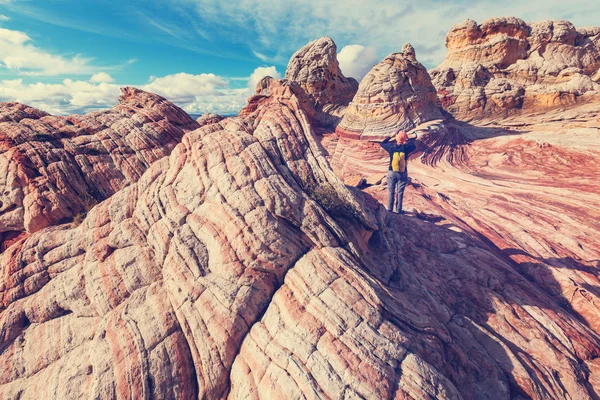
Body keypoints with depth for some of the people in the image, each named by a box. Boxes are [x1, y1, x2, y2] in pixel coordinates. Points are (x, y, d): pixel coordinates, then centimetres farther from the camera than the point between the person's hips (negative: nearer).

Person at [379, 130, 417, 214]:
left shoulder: (391, 147, -10)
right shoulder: (406, 147, -10)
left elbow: (382, 143, 8)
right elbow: (414, 146, 13)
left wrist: (391, 137, 14)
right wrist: (409, 139, 20)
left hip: (391, 172, 0)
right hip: (402, 173, 0)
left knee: (391, 191, 11)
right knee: (400, 192, 8)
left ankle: (390, 208, 15)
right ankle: (398, 210, 13)